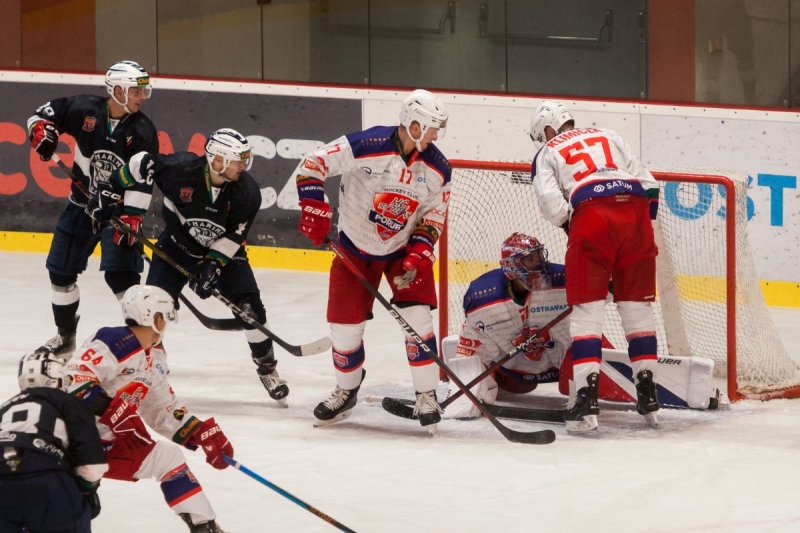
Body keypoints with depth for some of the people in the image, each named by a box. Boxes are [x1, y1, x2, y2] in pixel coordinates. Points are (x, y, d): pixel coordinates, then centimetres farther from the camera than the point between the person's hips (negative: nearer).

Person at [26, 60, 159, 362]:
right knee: (61, 270, 11)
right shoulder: (84, 109, -10)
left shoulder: (143, 131, -13)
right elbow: (46, 112, 5)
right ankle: (65, 337, 30)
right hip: (82, 204, 4)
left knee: (120, 274, -19)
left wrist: (131, 216, -25)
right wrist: (41, 129, -17)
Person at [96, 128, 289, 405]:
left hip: (224, 249, 1)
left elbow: (234, 235, -15)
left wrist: (214, 265, -24)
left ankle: (267, 367, 9)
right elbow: (142, 163, -14)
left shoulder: (247, 192, -24)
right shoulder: (180, 169, -31)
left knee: (249, 307, -9)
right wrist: (113, 190, -7)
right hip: (178, 243, -1)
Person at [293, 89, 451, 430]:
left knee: (416, 317, -13)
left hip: (404, 249, 2)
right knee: (345, 324, 2)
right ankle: (346, 392, 27)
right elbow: (312, 165, -21)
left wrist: (419, 254, -14)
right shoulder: (367, 146, -26)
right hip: (355, 248, -2)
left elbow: (434, 216, -1)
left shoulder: (437, 168, -12)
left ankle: (427, 395, 1)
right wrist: (314, 209, -29)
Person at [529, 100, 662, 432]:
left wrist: (570, 227, 16)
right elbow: (647, 183, 19)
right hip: (635, 211, 4)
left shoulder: (547, 153, 18)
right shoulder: (608, 137, 29)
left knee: (586, 310, 1)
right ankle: (648, 397, 15)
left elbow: (552, 203, 0)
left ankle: (587, 397, -9)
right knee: (638, 307, 13)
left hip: (591, 215, -3)